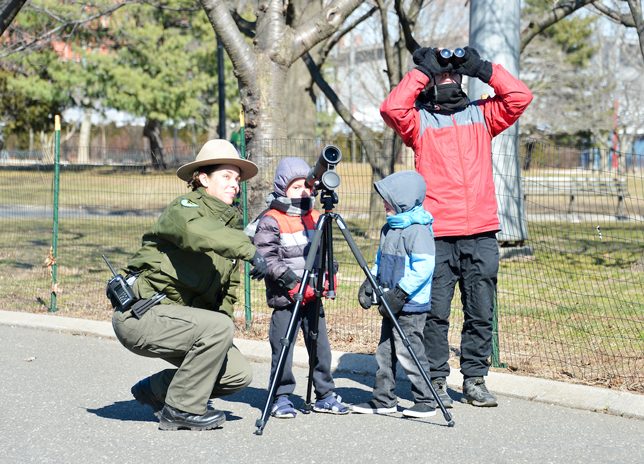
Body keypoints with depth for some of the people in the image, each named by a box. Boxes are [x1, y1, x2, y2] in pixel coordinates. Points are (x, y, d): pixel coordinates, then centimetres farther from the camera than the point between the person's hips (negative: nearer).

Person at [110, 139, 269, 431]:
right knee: (217, 327, -30)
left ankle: (156, 390, 16)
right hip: (139, 314, -9)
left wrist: (223, 343, 5)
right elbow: (196, 231, -36)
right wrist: (248, 250, -43)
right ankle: (180, 410, -14)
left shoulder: (227, 225, 16)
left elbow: (227, 291, 19)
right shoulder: (184, 208, -10)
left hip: (178, 317, 9)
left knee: (239, 374, -4)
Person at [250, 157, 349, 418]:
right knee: (282, 347, -4)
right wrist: (286, 277, -21)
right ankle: (281, 398, 7)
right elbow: (265, 257, -13)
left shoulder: (315, 218, 15)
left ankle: (325, 396, 16)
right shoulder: (271, 221, -6)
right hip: (285, 298, -6)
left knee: (320, 345, 6)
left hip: (313, 295, 6)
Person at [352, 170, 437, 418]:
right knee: (385, 351, 12)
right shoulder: (389, 228, 14)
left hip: (411, 305, -9)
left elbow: (423, 267, -22)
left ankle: (425, 401, 1)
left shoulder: (418, 230, -16)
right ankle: (383, 400, 20)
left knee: (408, 351, -8)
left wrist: (400, 293, -23)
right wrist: (369, 284, 14)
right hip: (391, 304, 10)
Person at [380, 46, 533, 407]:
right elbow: (392, 109, -12)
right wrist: (422, 71, -5)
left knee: (482, 313, 5)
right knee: (436, 312, -2)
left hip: (482, 234, 3)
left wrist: (482, 68, 3)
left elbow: (520, 97, 6)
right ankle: (436, 381, 8)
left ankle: (475, 380, 15)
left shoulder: (481, 115, 16)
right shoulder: (419, 120, 8)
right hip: (437, 235, -3)